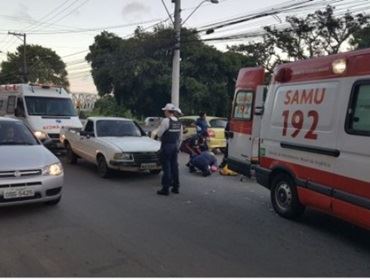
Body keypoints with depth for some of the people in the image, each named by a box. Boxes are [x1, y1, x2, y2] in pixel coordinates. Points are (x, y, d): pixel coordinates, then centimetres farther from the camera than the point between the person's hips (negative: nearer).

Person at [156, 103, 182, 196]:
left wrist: (162, 138, 10)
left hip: (166, 146, -7)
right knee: (174, 166, 13)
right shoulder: (179, 122, 8)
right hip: (175, 146, 7)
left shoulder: (166, 120, -15)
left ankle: (165, 189, 1)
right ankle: (176, 187, 20)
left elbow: (159, 134, -11)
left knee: (166, 167, -3)